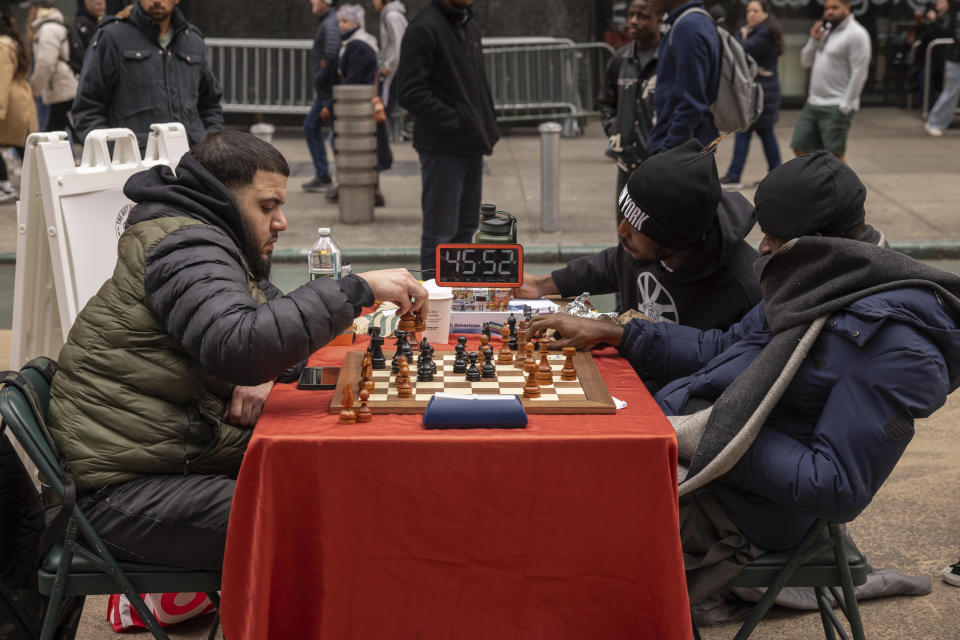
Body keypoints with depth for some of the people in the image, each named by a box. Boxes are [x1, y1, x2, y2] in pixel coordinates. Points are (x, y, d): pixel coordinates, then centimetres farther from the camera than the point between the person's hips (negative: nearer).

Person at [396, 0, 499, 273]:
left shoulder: (469, 26, 14)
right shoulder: (424, 28, -14)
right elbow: (409, 92, -21)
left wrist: (487, 126, 11)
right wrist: (454, 122, -18)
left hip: (472, 147, 9)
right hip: (443, 149, -9)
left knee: (466, 228, 16)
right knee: (440, 234, -3)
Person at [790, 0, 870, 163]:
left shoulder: (856, 34, -11)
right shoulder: (825, 31, 15)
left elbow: (859, 73, -16)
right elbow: (806, 62, 17)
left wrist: (846, 105, -19)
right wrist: (813, 40, -1)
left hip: (836, 107, -8)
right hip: (813, 103, 8)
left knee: (835, 155, -6)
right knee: (800, 147, 7)